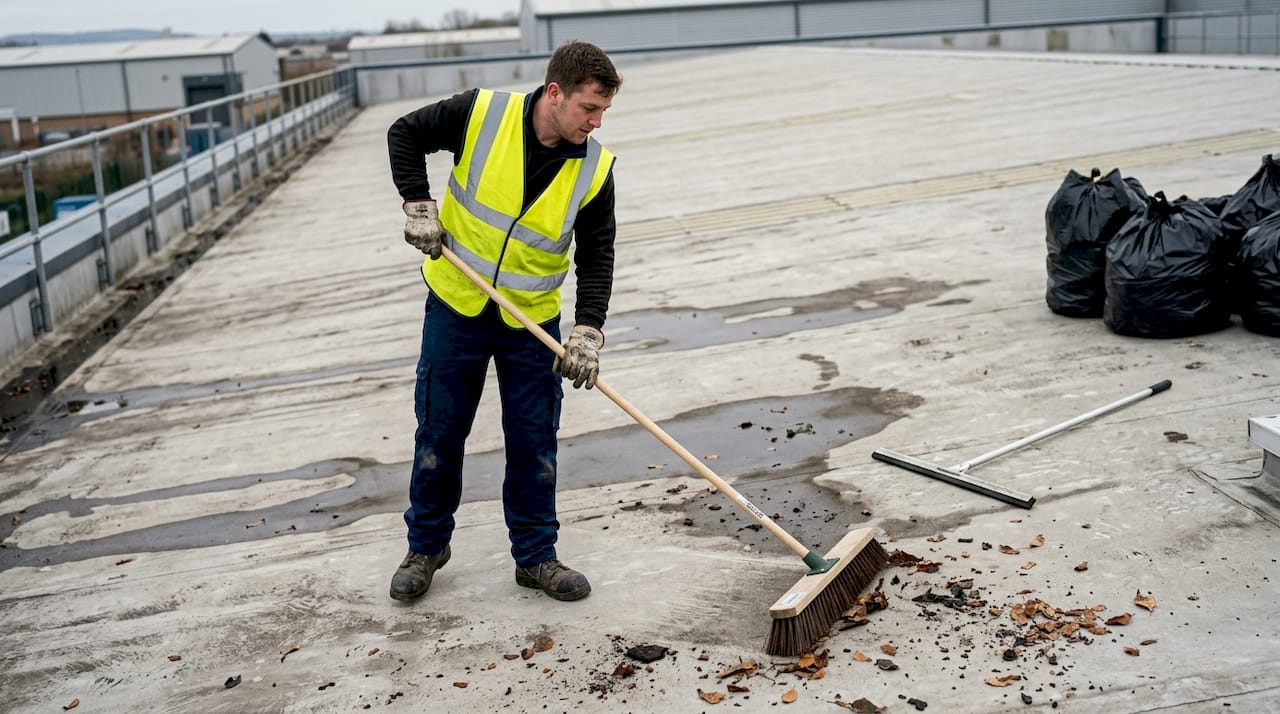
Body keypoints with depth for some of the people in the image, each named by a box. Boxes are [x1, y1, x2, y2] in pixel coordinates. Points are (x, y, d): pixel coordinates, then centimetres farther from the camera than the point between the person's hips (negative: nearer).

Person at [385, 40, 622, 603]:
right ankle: (426, 547, 27)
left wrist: (588, 329, -19)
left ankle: (536, 557, 21)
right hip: (456, 305, -1)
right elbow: (405, 134, -2)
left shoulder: (594, 167, -11)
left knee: (534, 441, 5)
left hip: (533, 320, 1)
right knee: (439, 433, 8)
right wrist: (419, 206, -12)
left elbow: (596, 256, -7)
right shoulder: (480, 114, -17)